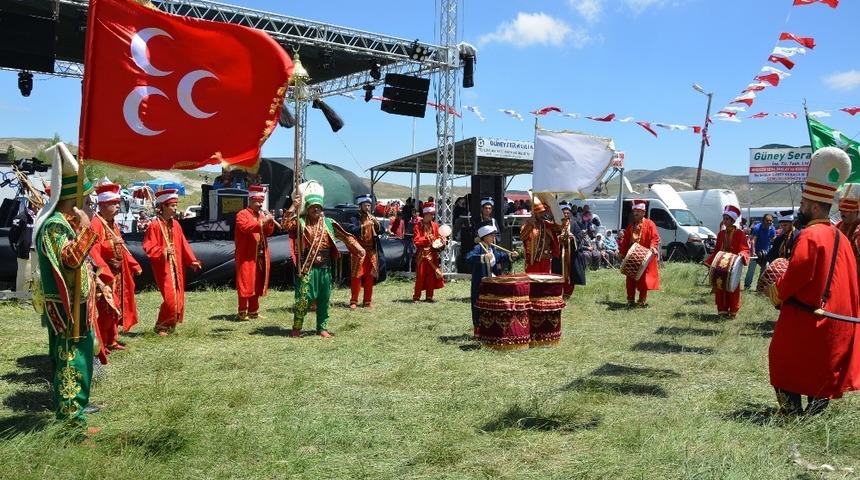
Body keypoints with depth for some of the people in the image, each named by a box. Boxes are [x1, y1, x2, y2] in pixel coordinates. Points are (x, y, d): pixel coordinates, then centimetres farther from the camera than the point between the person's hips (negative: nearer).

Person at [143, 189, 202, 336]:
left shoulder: (175, 224, 9)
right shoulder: (155, 225, -10)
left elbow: (183, 245, 11)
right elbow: (148, 247, -12)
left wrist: (192, 260, 3)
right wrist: (163, 252, -26)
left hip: (177, 266, 7)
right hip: (163, 267, -7)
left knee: (178, 298, 9)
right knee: (170, 298, -10)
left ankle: (171, 324, 23)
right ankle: (161, 326, 6)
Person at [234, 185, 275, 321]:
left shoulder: (262, 214, 18)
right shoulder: (242, 214, -5)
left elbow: (269, 232, 15)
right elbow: (245, 227, -23)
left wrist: (270, 223, -4)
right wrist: (262, 222, -28)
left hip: (260, 256, 7)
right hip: (246, 256, -7)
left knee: (257, 283, 11)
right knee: (245, 283, -5)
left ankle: (253, 311, 19)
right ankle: (242, 312, 0)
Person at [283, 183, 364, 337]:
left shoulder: (328, 223, 5)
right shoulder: (300, 222, -2)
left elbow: (344, 236, 6)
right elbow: (286, 225, -20)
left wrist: (358, 248, -1)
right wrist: (293, 207, -22)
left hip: (324, 268, 4)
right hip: (307, 267, -3)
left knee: (324, 299, 9)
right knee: (303, 298, -5)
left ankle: (322, 327, 21)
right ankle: (296, 327, 8)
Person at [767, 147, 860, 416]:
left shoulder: (810, 235, -18)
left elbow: (796, 275, -23)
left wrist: (777, 294, -6)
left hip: (804, 319, -8)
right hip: (834, 320, 8)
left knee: (786, 364, 7)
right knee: (823, 367, 15)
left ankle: (792, 414, 10)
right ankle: (815, 414, 19)